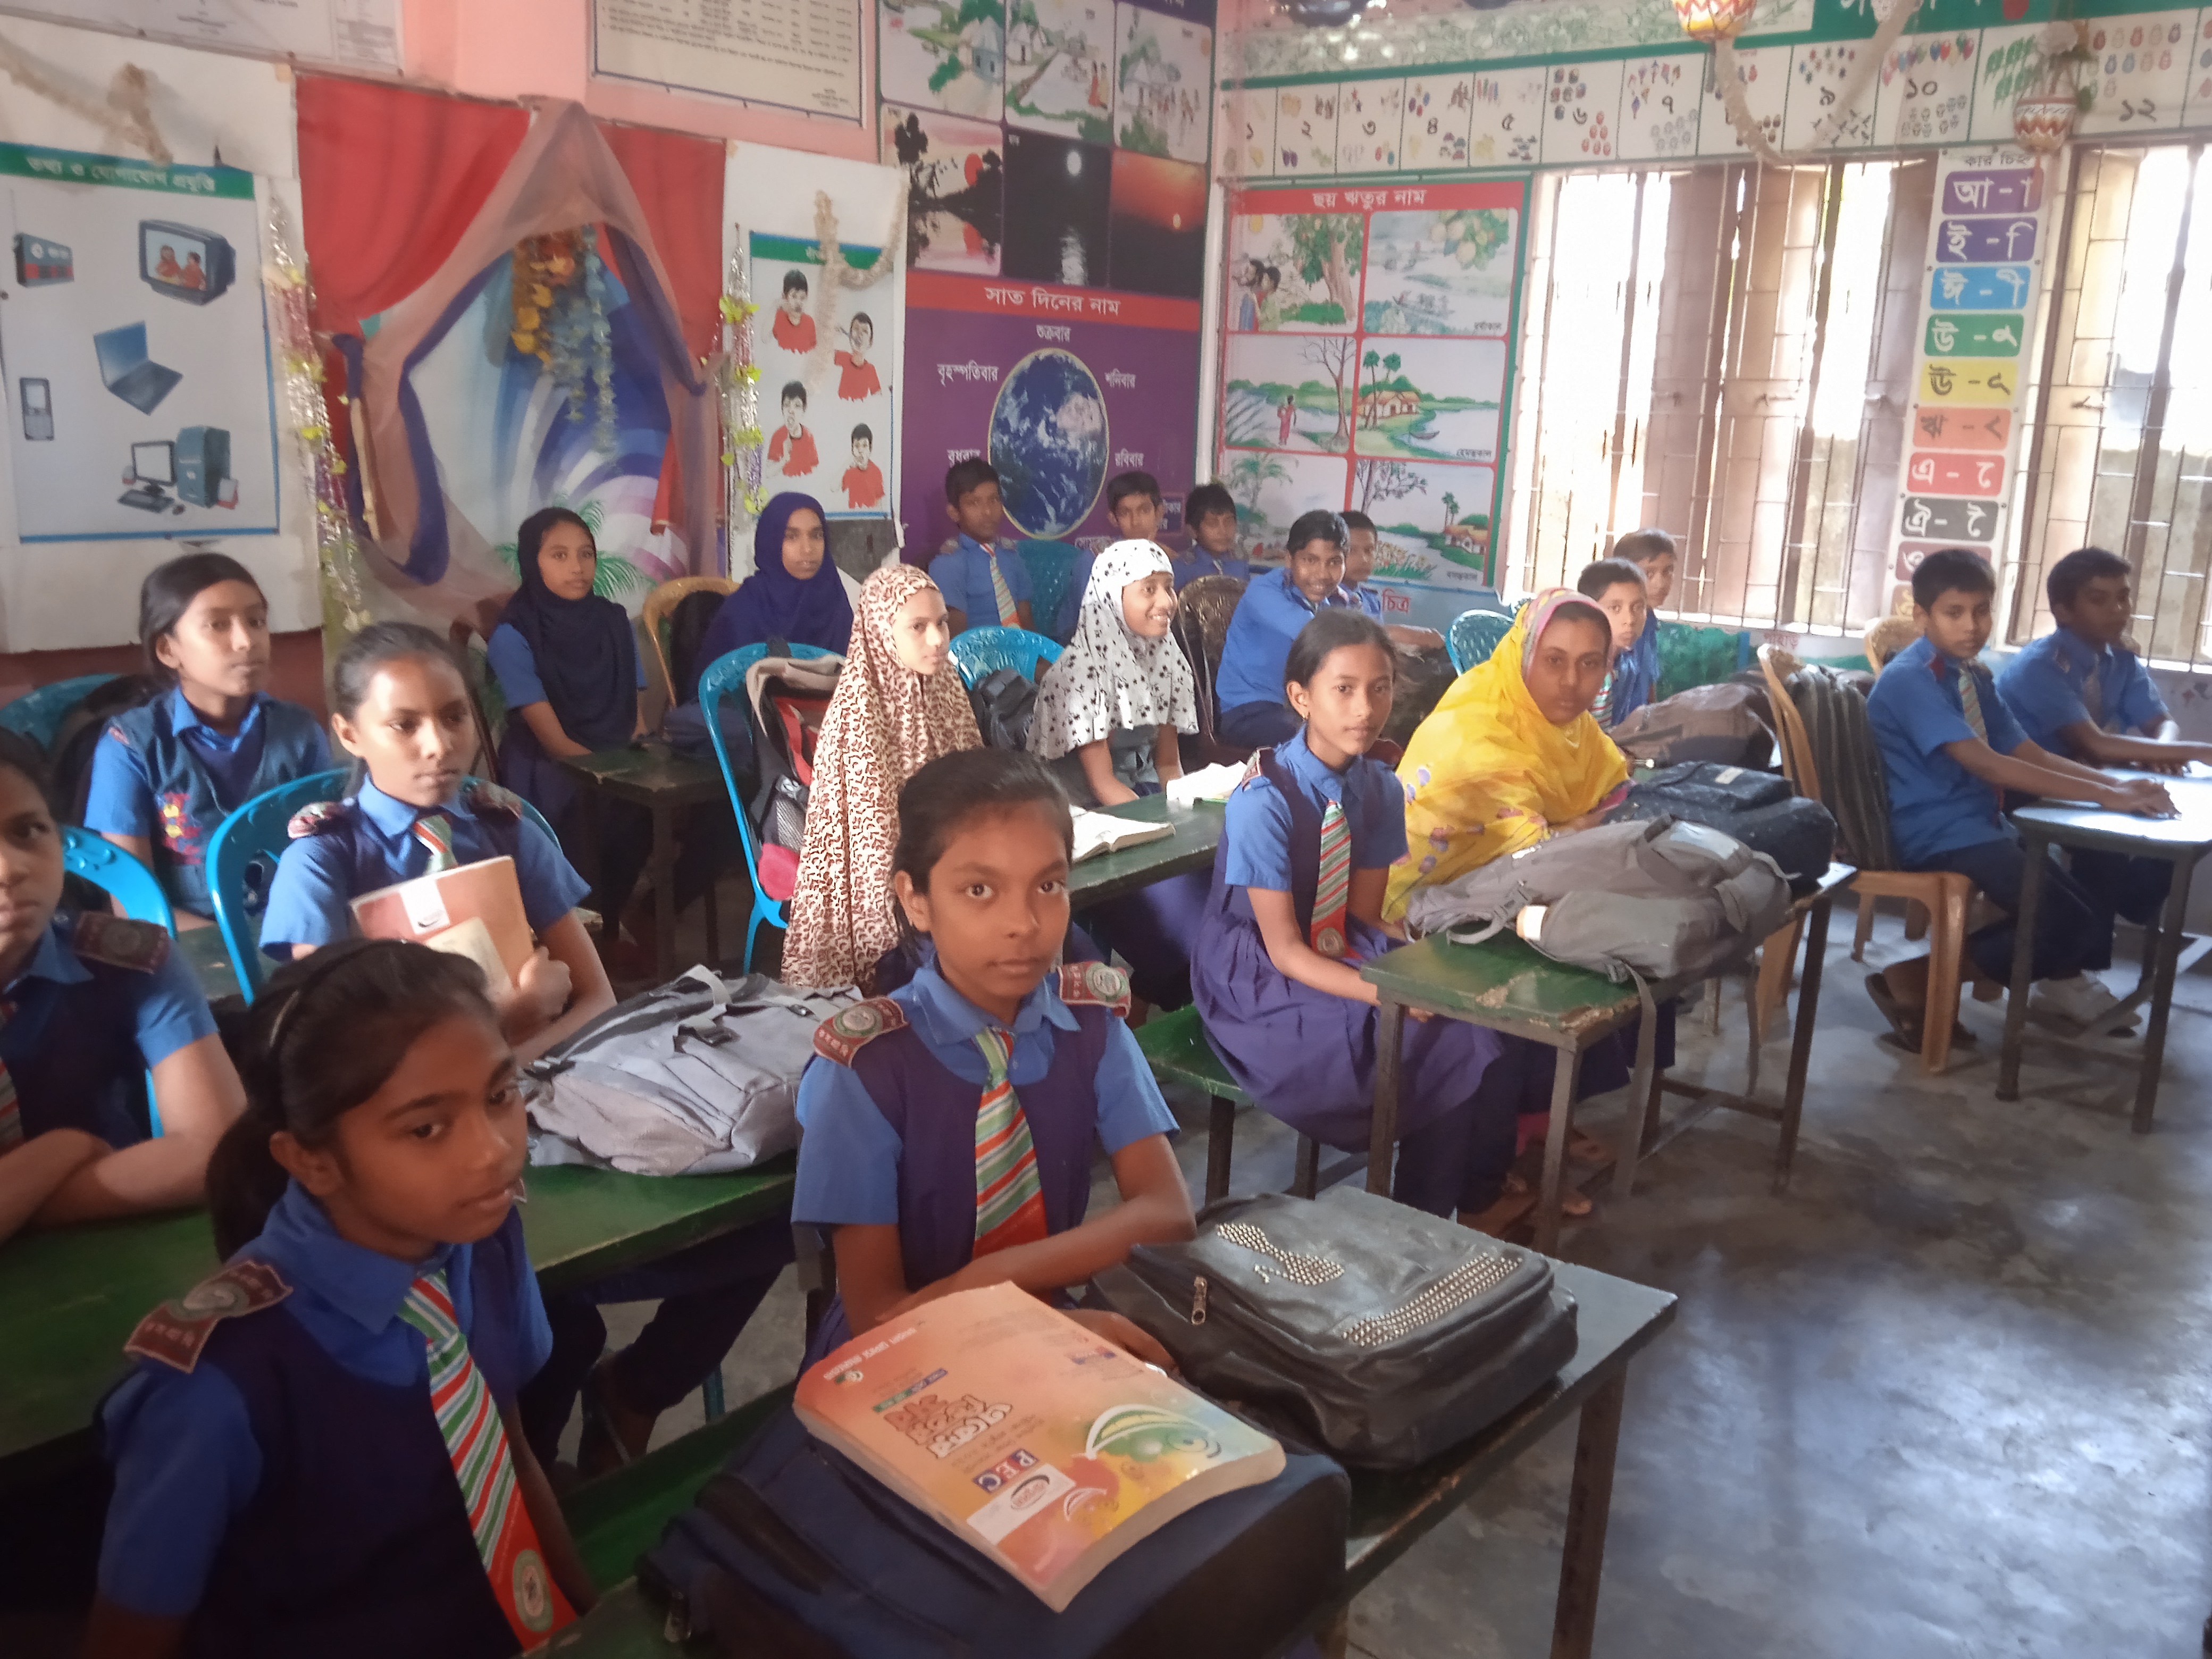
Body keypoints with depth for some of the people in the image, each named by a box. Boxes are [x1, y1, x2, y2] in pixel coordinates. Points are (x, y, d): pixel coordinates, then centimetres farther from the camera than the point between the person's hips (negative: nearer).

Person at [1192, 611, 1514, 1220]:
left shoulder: (1379, 789, -1)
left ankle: (1426, 1221, 0)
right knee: (1439, 1044, -21)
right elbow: (1286, 951, -19)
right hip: (1262, 987, -6)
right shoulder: (1264, 801, -21)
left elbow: (1364, 917, 4)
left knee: (1468, 1015, -16)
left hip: (1340, 958, 6)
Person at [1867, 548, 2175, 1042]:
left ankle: (2061, 988, 31)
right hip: (1939, 836, -9)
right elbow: (1986, 764, -25)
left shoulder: (1974, 678, 13)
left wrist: (2117, 784, -8)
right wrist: (2103, 796, -27)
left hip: (1982, 826, 9)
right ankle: (1914, 979, -7)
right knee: (2068, 920, -18)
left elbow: (2032, 756, 9)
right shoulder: (1908, 680, -16)